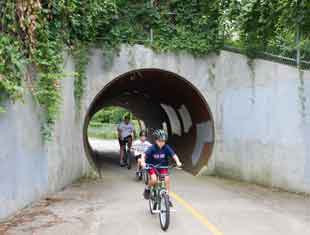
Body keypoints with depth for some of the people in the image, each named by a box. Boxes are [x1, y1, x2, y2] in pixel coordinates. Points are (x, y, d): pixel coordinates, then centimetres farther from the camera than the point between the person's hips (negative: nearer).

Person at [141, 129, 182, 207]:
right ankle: (147, 189, 7)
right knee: (154, 180, -25)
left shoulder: (166, 148, -14)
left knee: (167, 179, -17)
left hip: (163, 167, 3)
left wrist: (178, 162, -38)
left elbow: (174, 155, -21)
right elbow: (144, 155, -28)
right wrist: (143, 162, -46)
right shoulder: (152, 148, -20)